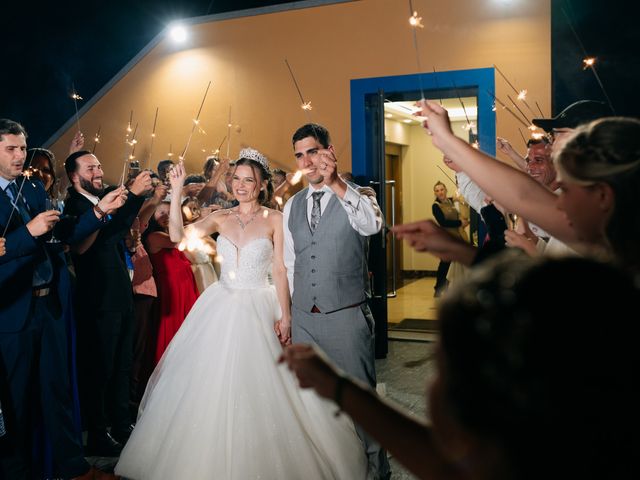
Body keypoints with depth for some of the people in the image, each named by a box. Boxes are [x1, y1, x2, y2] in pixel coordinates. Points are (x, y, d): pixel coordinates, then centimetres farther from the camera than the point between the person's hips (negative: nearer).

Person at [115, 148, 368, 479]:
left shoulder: (274, 219, -2)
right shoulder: (221, 218, 5)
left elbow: (280, 270, -4)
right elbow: (178, 235, -9)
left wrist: (285, 316, -10)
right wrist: (177, 191, -15)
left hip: (259, 309, -3)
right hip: (221, 307, 3)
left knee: (259, 387, -1)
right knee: (213, 385, 8)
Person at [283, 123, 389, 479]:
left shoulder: (356, 197, -5)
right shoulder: (292, 205, 10)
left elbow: (373, 224, -29)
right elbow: (289, 265, 14)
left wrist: (336, 185, -32)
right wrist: (286, 314, 14)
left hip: (347, 316, -5)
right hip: (303, 318, 5)